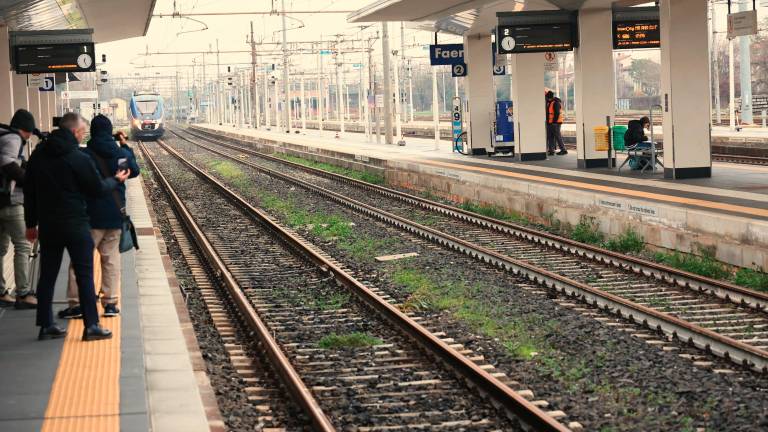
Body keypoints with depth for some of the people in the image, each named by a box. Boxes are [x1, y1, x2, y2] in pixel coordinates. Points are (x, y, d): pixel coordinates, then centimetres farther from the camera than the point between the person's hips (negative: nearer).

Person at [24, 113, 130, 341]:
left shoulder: (38, 155, 6)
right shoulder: (79, 158, -14)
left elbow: (29, 191, 10)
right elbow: (97, 189, -7)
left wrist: (31, 223, 16)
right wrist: (116, 180, 12)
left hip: (48, 225, 6)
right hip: (75, 225, -6)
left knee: (47, 275, 10)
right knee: (85, 275, 1)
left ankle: (46, 325, 12)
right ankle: (91, 325, 1)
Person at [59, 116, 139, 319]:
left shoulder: (85, 155, -13)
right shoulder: (121, 153, 0)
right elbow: (134, 171, 19)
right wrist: (125, 146, 21)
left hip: (91, 215, -4)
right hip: (115, 214, 4)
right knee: (111, 258, 10)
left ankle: (76, 303, 1)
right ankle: (111, 302, 8)